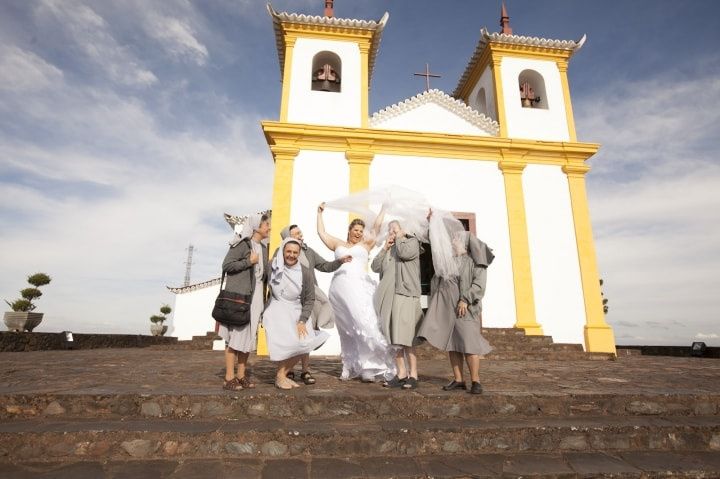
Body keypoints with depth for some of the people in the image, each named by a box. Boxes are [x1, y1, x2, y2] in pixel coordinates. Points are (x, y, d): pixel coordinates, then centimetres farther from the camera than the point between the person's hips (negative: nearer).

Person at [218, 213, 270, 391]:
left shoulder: (263, 248, 16)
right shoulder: (242, 244, -6)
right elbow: (226, 265, -13)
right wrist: (249, 261, -13)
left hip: (255, 298, 7)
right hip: (239, 296, -7)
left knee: (249, 336, 8)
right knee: (235, 336, -4)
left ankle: (241, 376, 17)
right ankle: (229, 378, 3)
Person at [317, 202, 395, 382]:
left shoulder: (365, 244, 17)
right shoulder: (338, 244, 22)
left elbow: (377, 226, 14)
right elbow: (321, 232, 25)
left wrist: (384, 207, 16)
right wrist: (320, 213, 29)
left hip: (359, 286, -2)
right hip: (339, 287, 2)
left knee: (364, 324, -15)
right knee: (345, 329, 4)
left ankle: (368, 367, -14)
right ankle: (349, 367, 9)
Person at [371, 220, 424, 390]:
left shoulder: (412, 242, 7)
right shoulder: (388, 249, 23)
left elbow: (405, 253, -15)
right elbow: (375, 267, 13)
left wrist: (400, 237, 2)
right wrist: (385, 248, 6)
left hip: (405, 295, -6)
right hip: (388, 296, 6)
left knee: (405, 338, -10)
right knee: (394, 338, 6)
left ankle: (413, 375, -1)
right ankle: (401, 374, 14)